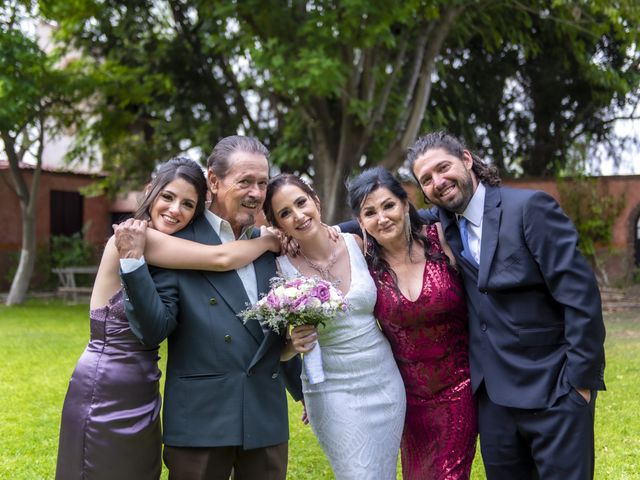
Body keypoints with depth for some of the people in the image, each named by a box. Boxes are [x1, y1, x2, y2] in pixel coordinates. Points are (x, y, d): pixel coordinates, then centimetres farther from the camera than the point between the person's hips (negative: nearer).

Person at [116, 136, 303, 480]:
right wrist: (133, 262, -20)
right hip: (200, 421, -4)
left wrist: (307, 392, 23)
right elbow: (154, 331, -11)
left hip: (267, 422, 4)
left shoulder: (271, 246, 8)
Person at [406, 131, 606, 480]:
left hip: (554, 390, -6)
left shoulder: (529, 207, -13)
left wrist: (580, 379, -15)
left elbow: (580, 296, -15)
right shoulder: (445, 225, 6)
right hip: (493, 395, 6)